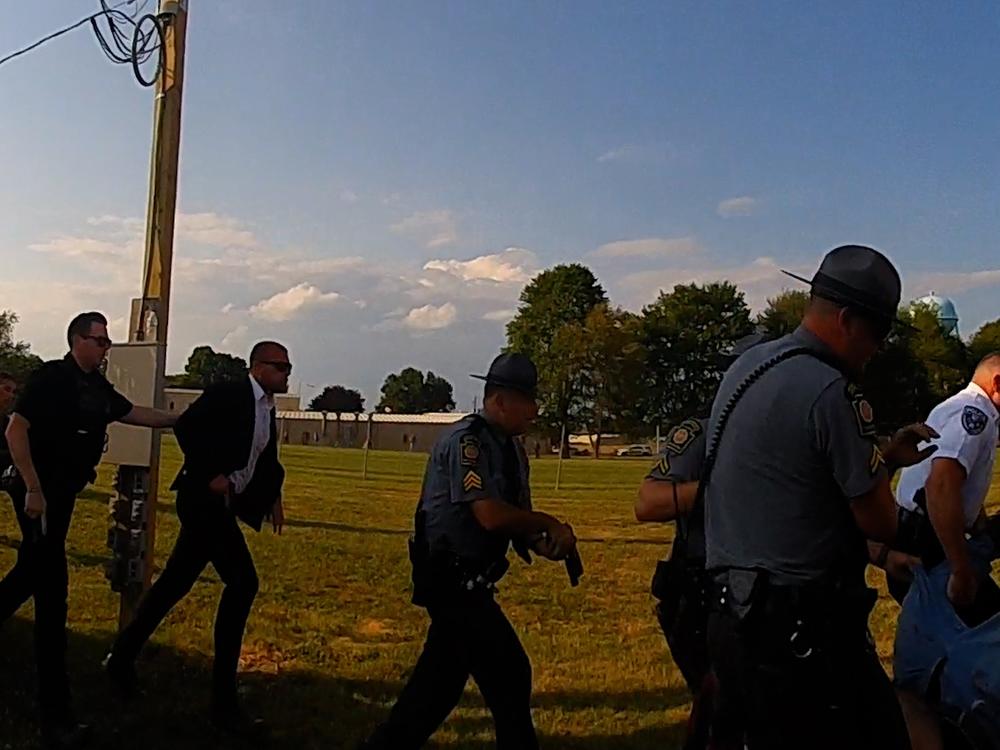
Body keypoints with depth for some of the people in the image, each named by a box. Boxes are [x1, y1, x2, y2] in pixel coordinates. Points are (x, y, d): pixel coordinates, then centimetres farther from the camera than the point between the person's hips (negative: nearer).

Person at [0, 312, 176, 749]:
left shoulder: (98, 388, 9)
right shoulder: (51, 377, -14)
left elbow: (134, 414, 21)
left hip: (63, 494, 9)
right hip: (38, 494, -9)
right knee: (52, 592, -8)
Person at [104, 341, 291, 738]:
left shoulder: (267, 410, 14)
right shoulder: (226, 393, -11)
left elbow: (266, 459, 23)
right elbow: (185, 426, -18)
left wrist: (273, 495, 9)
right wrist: (210, 475, -19)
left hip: (222, 505, 9)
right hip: (204, 499, -9)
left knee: (175, 583, 16)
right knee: (242, 581, -14)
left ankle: (122, 657, 33)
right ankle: (224, 701, -8)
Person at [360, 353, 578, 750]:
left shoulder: (512, 450, 11)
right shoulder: (466, 439, -18)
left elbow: (515, 522, 11)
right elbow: (491, 515, -27)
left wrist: (547, 543, -8)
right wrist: (548, 523, -14)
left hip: (467, 582, 9)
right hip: (450, 579, -9)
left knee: (442, 680, 17)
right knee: (510, 674, -2)